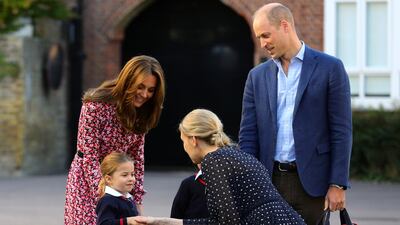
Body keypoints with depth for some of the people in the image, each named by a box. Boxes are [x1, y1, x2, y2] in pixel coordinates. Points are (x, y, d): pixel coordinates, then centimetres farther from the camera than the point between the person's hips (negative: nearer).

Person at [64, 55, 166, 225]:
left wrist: (137, 201, -3)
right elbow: (89, 158, -19)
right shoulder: (96, 105, -20)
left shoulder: (141, 114, -1)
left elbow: (137, 158, 3)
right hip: (88, 184, -5)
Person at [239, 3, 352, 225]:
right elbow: (248, 136, 10)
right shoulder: (258, 76, 12)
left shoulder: (330, 68, 0)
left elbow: (341, 131, -3)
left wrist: (338, 185, -8)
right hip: (269, 182, 4)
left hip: (310, 182, -3)